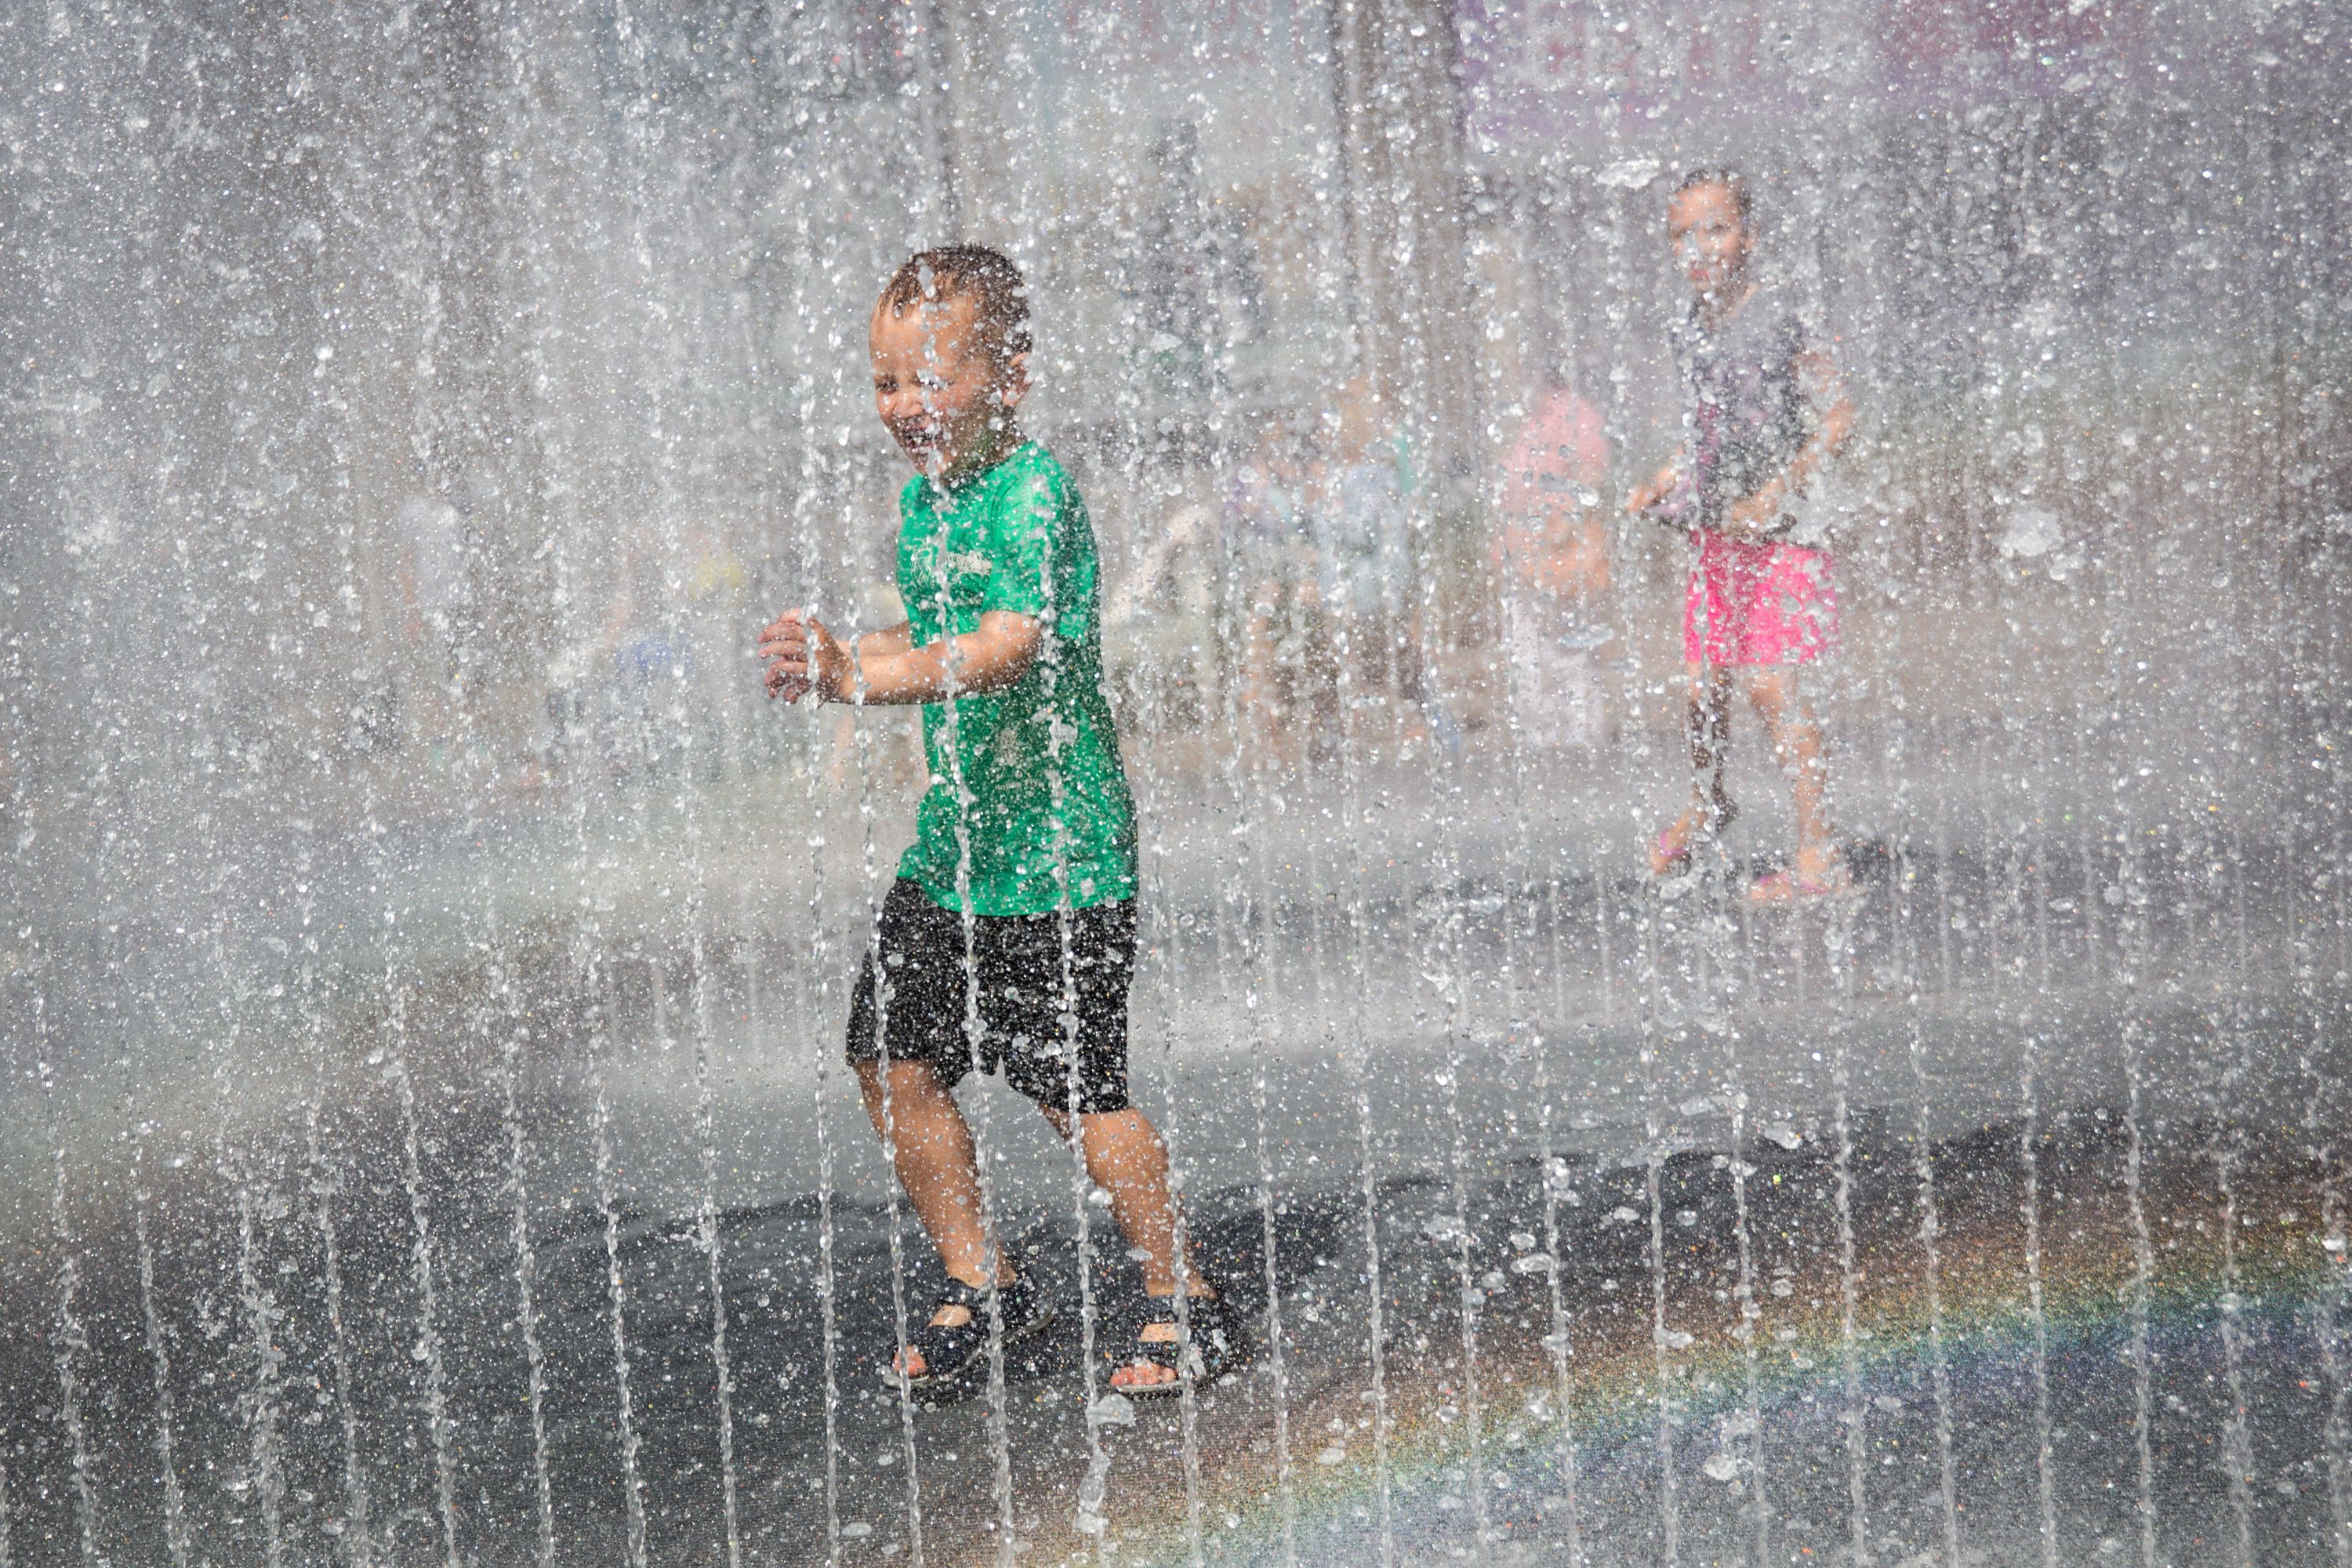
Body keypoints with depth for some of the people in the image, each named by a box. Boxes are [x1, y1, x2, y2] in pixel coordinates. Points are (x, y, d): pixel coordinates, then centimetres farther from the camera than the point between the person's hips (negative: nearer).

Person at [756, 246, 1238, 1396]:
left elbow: (1001, 652, -31)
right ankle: (980, 1283, 26)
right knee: (891, 1056, 9)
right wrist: (843, 649, 5)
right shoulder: (920, 494, 10)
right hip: (954, 840, 9)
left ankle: (1185, 1301, 15)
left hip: (1057, 852, -9)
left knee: (1074, 1086, -4)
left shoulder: (1035, 493, -18)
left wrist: (852, 677, -42)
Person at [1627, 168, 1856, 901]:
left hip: (1781, 533, -6)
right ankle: (1706, 801, 38)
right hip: (1714, 532, 6)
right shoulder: (1690, 333, 10)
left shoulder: (1775, 321, -10)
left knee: (1768, 684, -12)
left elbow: (1837, 413, -11)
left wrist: (1777, 492, -19)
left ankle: (1819, 852, -6)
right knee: (1702, 687, 9)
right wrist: (1660, 485, 8)